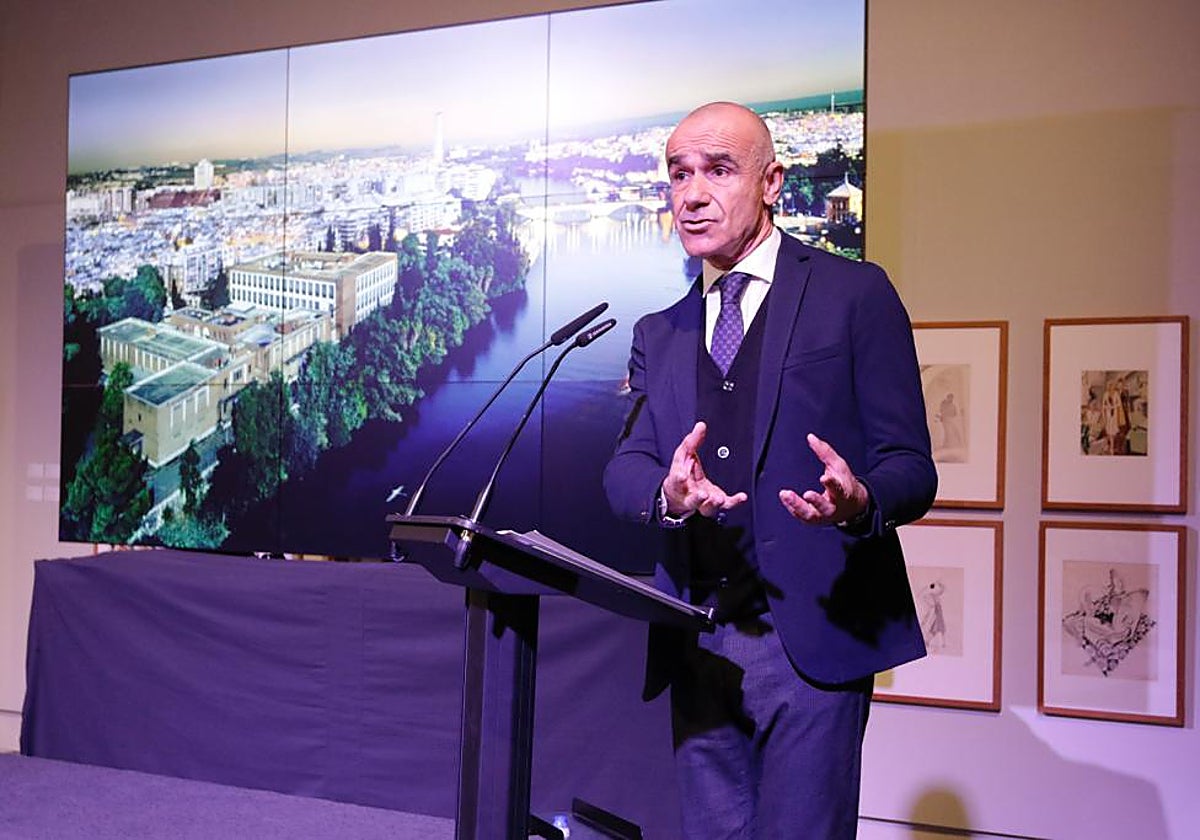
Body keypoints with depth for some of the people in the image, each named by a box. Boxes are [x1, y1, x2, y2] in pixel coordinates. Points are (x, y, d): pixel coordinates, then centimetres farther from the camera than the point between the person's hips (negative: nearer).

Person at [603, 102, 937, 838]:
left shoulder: (854, 294, 1)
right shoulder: (659, 334, 15)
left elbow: (910, 465, -3)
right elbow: (623, 468, 4)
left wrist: (861, 501, -26)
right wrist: (666, 493, -20)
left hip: (813, 637, -4)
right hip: (698, 645, 5)